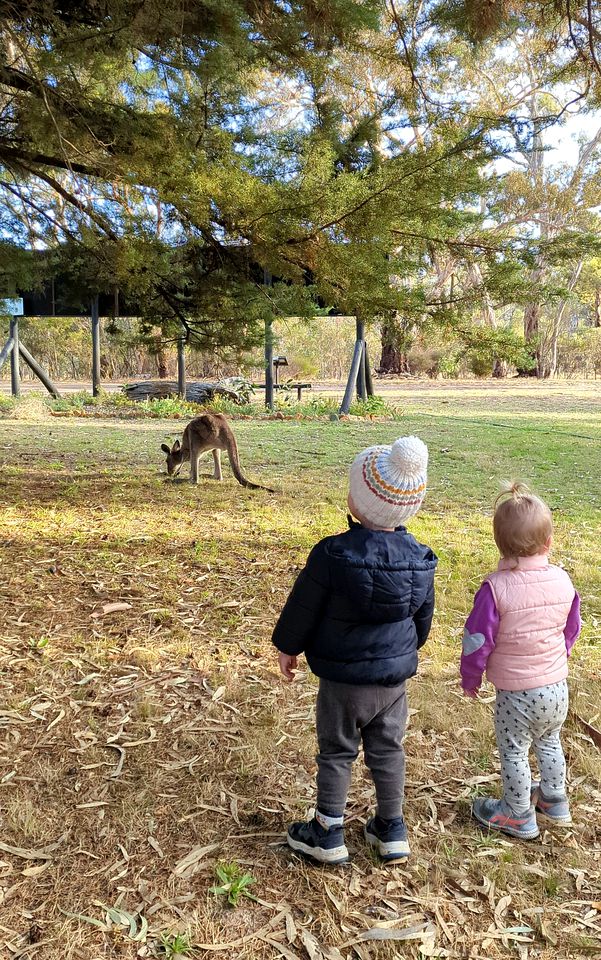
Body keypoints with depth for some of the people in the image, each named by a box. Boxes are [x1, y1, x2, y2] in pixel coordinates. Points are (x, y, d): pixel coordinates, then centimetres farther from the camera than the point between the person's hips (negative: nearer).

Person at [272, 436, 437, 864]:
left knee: (336, 752, 13)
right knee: (388, 750, 19)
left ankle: (328, 833, 26)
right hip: (395, 673, 4)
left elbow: (303, 607, -12)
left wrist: (289, 647, 5)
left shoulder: (333, 554, -23)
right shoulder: (419, 557, -8)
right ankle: (392, 829, 32)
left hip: (343, 676, -4)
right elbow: (424, 615, 7)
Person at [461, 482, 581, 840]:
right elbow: (572, 630, 7)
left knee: (513, 752, 14)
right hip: (558, 685, 5)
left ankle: (519, 816, 30)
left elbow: (477, 641, -18)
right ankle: (555, 800, 46)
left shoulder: (495, 588, -24)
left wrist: (470, 679, -1)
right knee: (550, 743, 27)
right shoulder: (563, 581, -9)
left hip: (515, 692, -5)